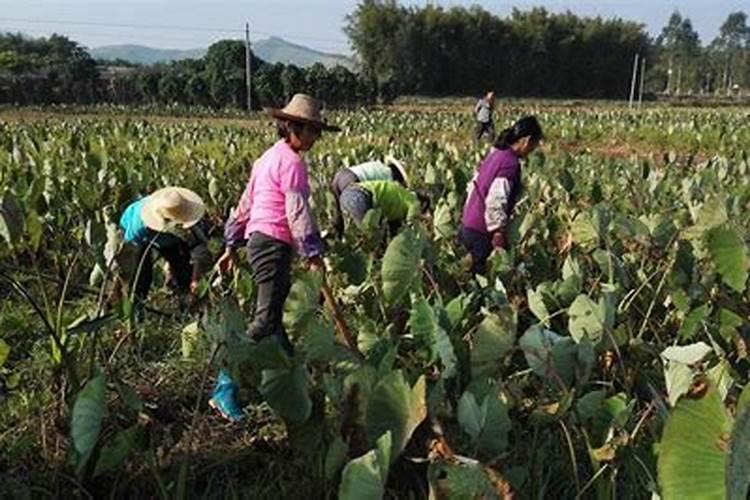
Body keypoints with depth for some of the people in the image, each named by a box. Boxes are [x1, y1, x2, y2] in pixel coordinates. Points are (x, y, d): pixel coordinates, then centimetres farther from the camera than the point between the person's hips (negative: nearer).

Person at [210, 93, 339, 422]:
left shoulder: (269, 157, 20)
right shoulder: (291, 161, -10)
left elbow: (244, 204, 21)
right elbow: (297, 211, -18)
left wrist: (232, 245, 24)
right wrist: (313, 253, -16)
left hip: (258, 240, 11)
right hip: (274, 244, -11)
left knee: (272, 316, 16)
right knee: (265, 321, -10)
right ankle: (225, 389, -9)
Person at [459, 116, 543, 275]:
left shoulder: (495, 153, 7)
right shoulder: (511, 163, -19)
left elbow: (474, 184, 15)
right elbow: (495, 202, -25)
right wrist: (498, 232, -16)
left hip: (468, 225, 9)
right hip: (482, 232, -9)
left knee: (475, 271, 19)